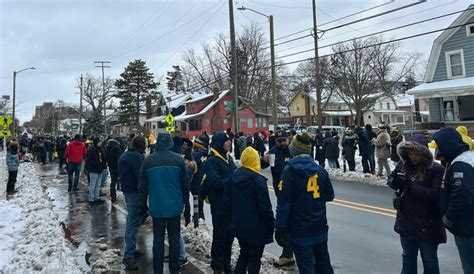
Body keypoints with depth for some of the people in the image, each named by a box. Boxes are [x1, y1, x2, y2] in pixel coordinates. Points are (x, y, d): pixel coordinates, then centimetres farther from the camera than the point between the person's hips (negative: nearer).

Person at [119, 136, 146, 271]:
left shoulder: (123, 155, 13)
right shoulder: (137, 156, -17)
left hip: (126, 190, 10)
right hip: (135, 191, -10)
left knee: (131, 220, 19)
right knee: (134, 222, -6)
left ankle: (131, 249, 29)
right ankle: (128, 256, -5)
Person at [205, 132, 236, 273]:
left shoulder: (228, 158, 12)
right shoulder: (212, 161, -14)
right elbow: (215, 182, -25)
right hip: (220, 206, -7)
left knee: (229, 235, 17)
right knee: (220, 236, 5)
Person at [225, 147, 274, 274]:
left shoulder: (234, 176, -1)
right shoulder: (258, 180, -19)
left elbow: (227, 201, 6)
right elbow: (265, 207, -18)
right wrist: (271, 225, -7)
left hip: (239, 225, 6)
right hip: (256, 228, -6)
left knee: (244, 253, 24)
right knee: (254, 258, 10)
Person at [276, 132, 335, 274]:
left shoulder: (289, 171, -14)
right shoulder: (320, 170, 1)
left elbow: (283, 202, -16)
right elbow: (329, 196, 9)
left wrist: (279, 227, -11)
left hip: (300, 229, -5)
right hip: (320, 227, 5)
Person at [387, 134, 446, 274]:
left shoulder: (436, 169, -17)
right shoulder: (403, 165, -4)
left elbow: (436, 195, -24)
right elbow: (390, 180, 5)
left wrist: (411, 186, -29)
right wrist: (395, 182, -17)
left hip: (427, 225, -4)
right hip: (406, 222, 4)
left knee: (429, 260, 17)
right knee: (408, 257, 23)